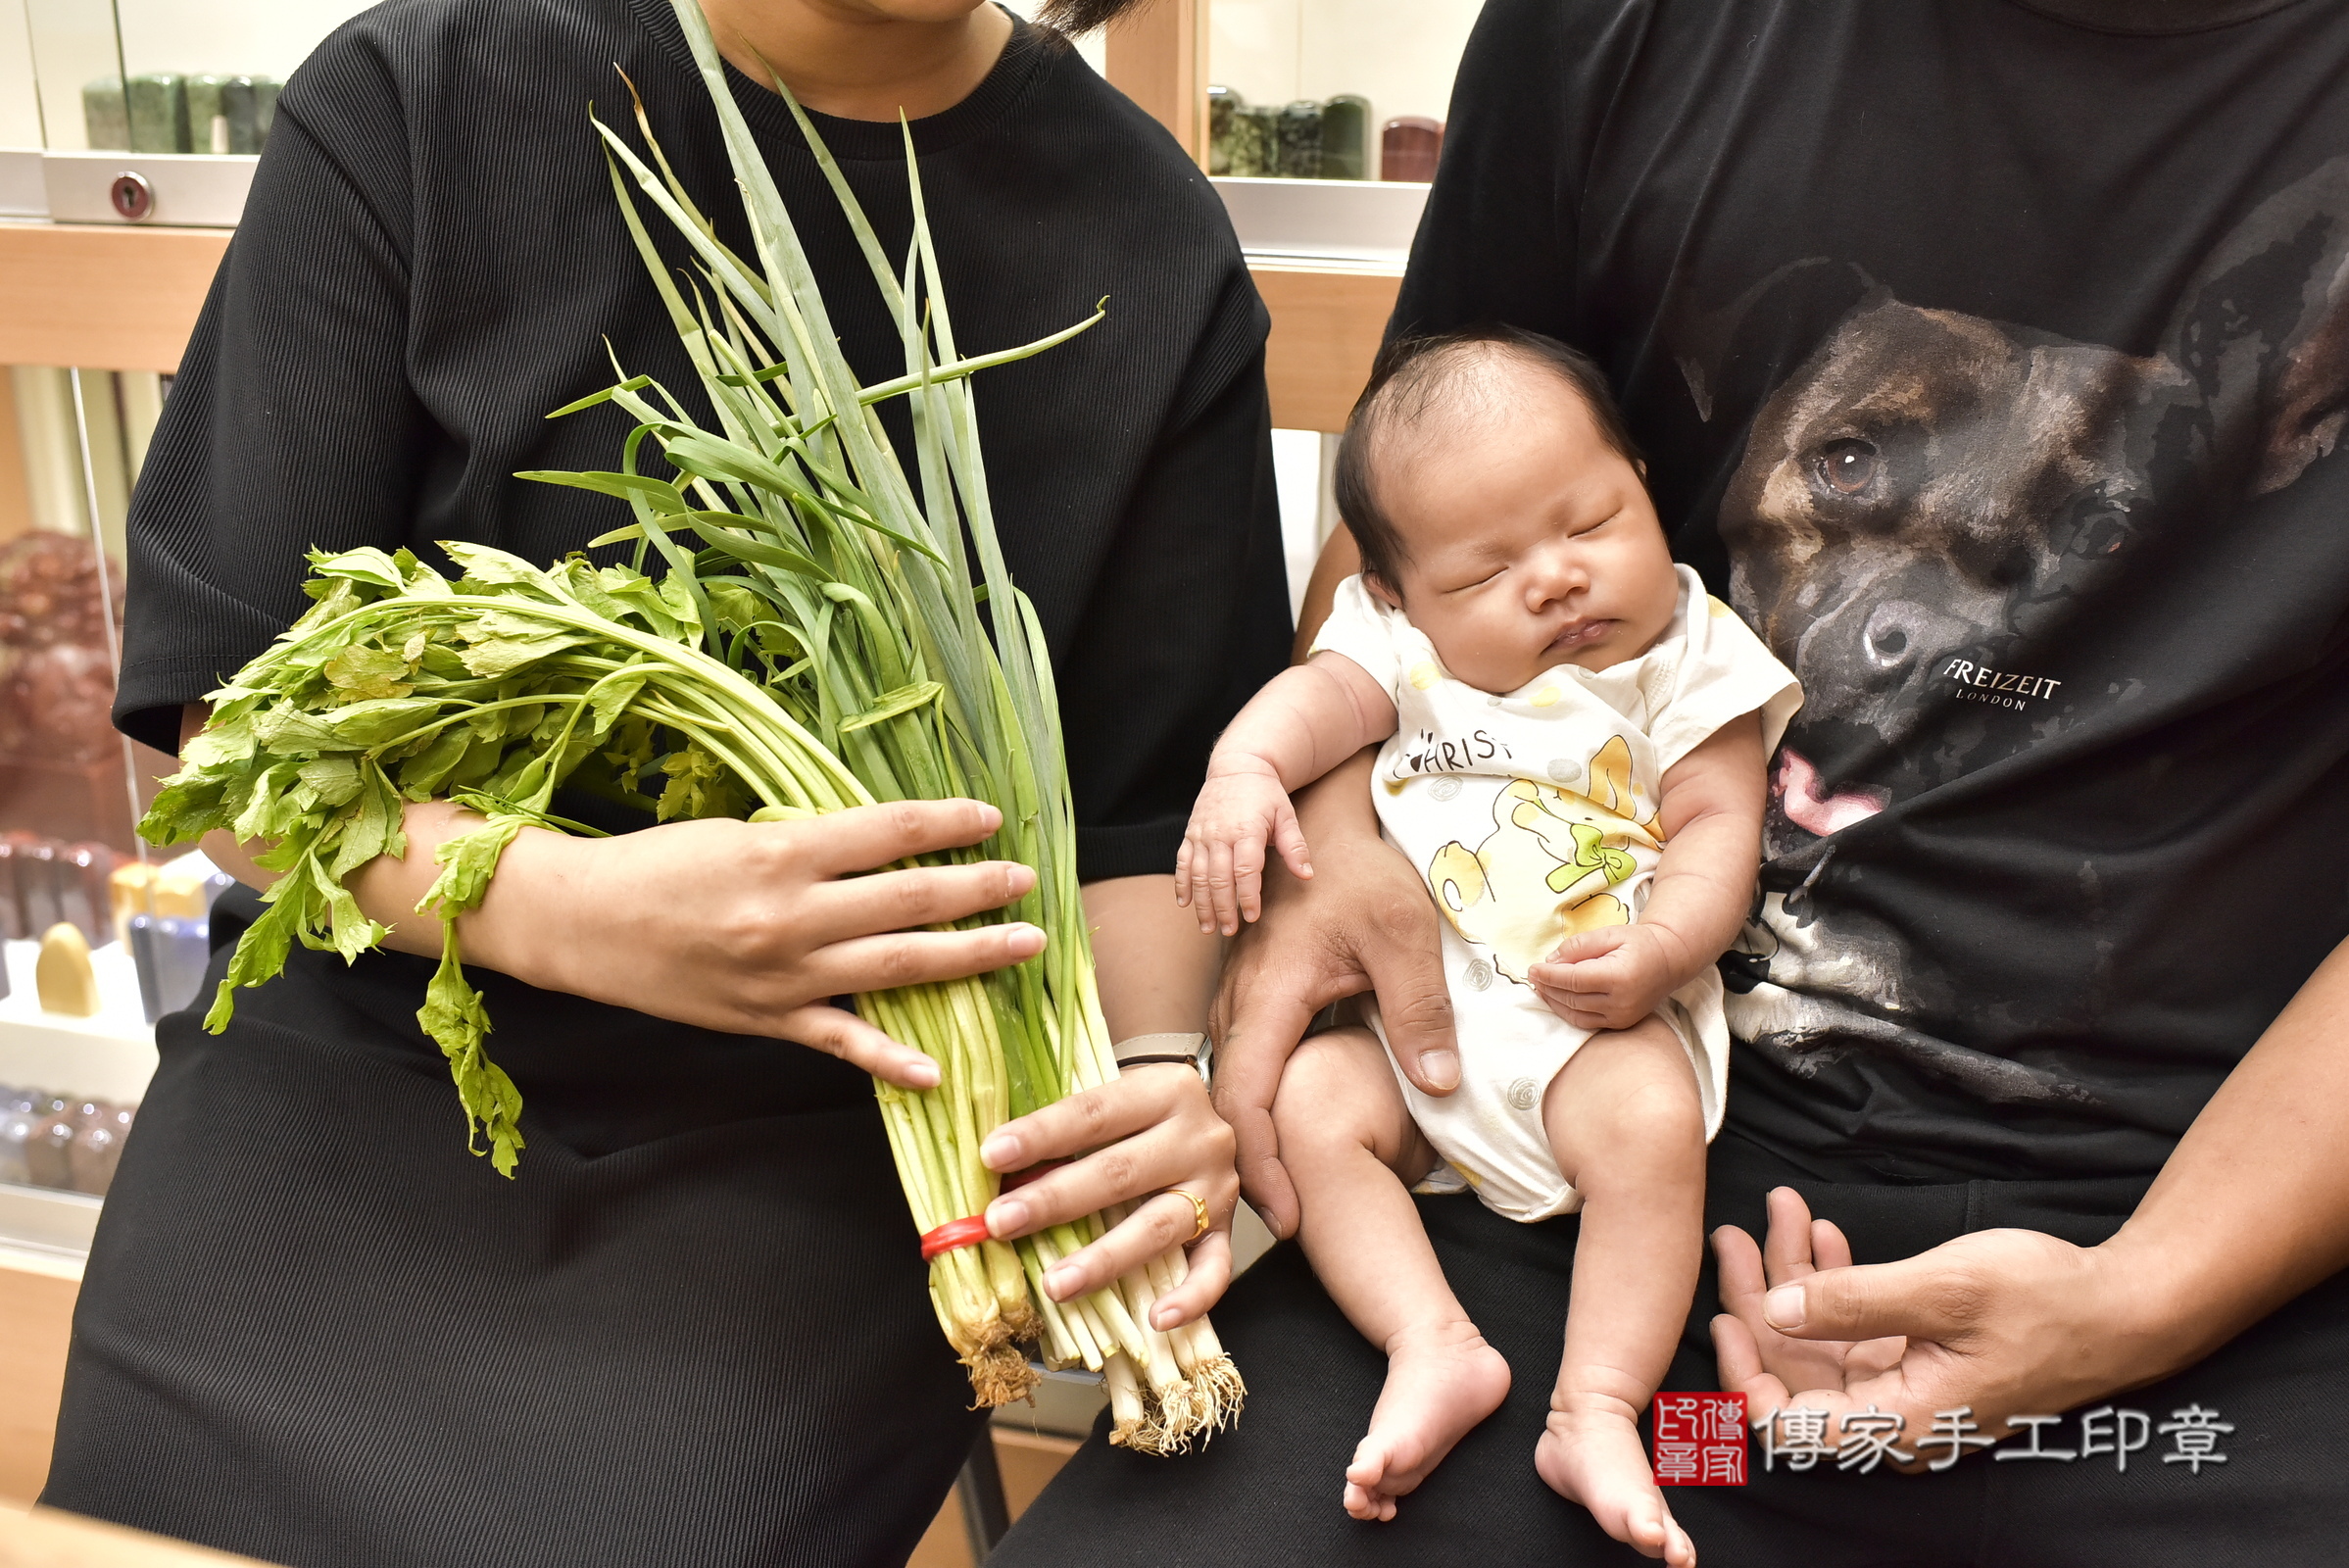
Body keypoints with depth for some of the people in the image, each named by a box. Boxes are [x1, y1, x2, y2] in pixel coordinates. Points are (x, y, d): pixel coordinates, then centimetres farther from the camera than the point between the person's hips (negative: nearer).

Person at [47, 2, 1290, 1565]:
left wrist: (1156, 1070, -19)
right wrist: (559, 904, -24)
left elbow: (1147, 804, 1)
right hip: (378, 1054, 1)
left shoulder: (1158, 257, -4)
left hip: (825, 1135, 0)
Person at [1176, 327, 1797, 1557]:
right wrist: (1244, 767, -32)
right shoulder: (1404, 645, 8)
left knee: (1651, 1118, -30)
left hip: (1596, 1017, -2)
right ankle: (1433, 1347, -18)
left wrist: (1661, 949, -21)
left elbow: (1719, 825, -2)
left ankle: (1598, 1409, -22)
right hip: (1406, 1006, 3)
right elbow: (1323, 693, -9)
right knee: (1304, 1105, -19)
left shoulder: (1687, 655, 3)